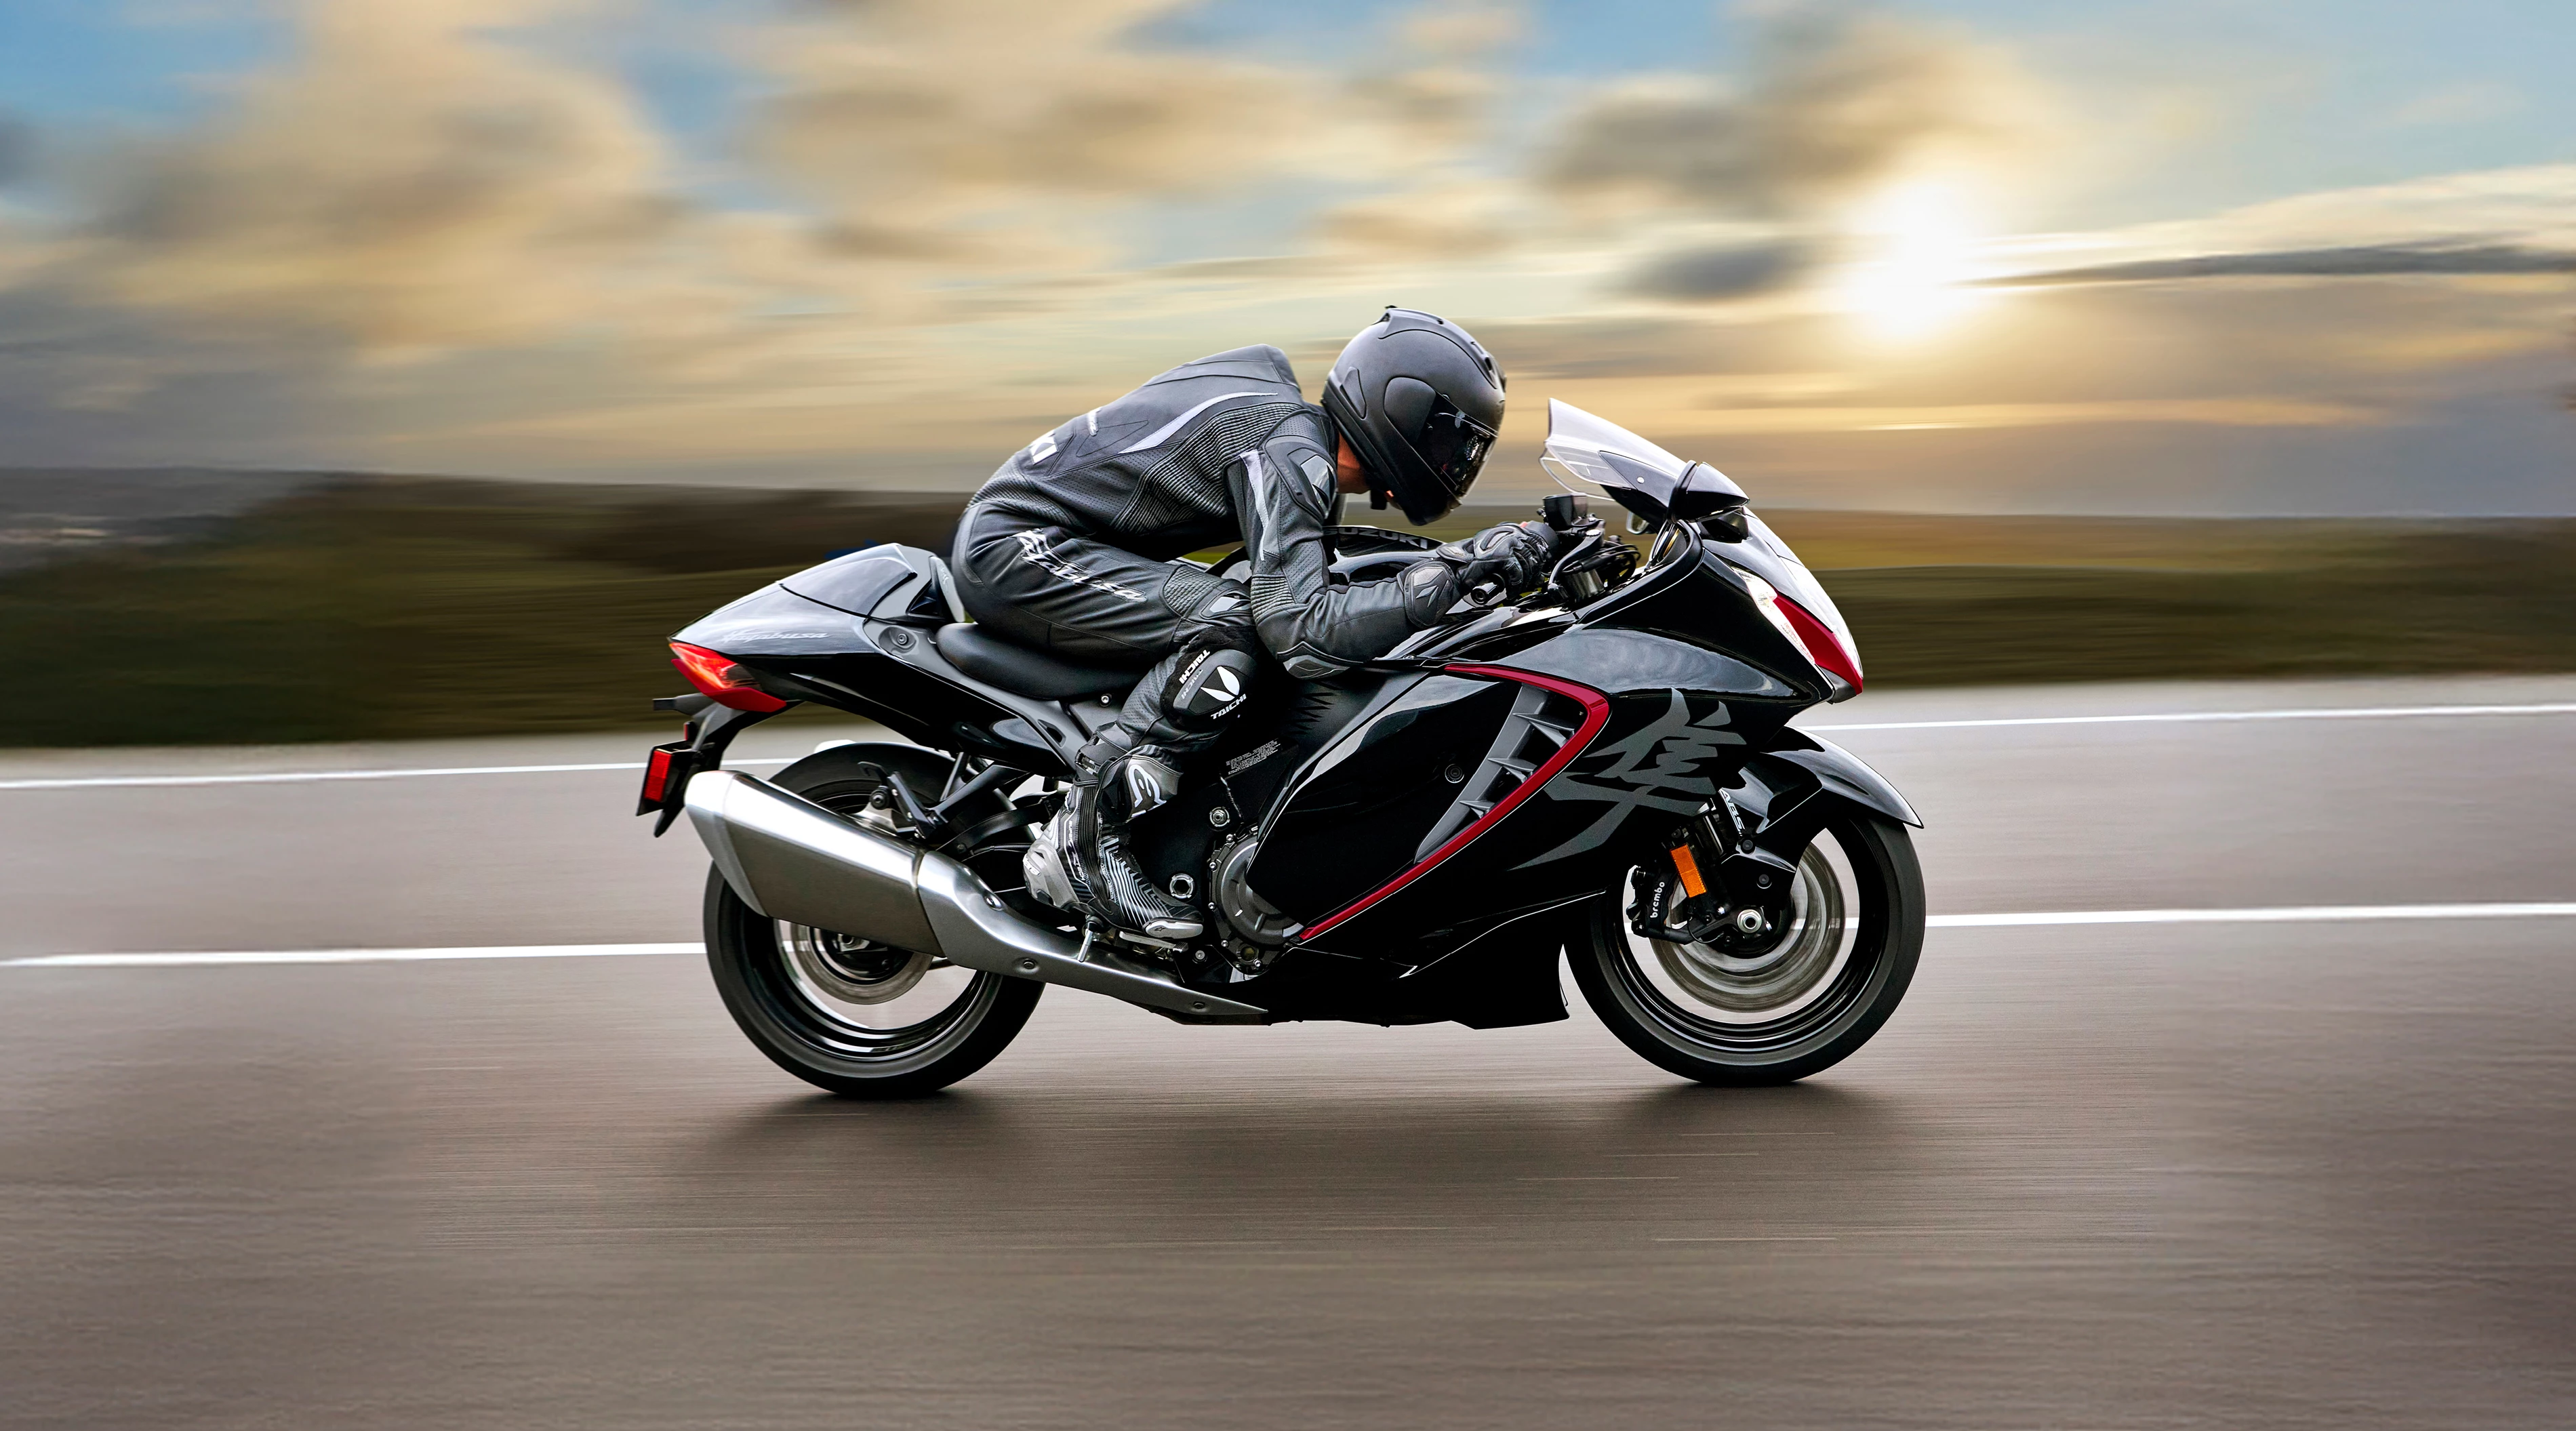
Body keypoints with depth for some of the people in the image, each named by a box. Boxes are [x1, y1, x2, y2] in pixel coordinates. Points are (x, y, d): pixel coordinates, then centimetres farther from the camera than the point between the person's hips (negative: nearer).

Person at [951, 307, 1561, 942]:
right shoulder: (1289, 453, -19)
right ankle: (1080, 839, -20)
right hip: (1014, 546, -10)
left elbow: (1298, 575, 23)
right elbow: (1304, 629, -30)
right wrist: (1456, 570, -27)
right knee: (1231, 625, -25)